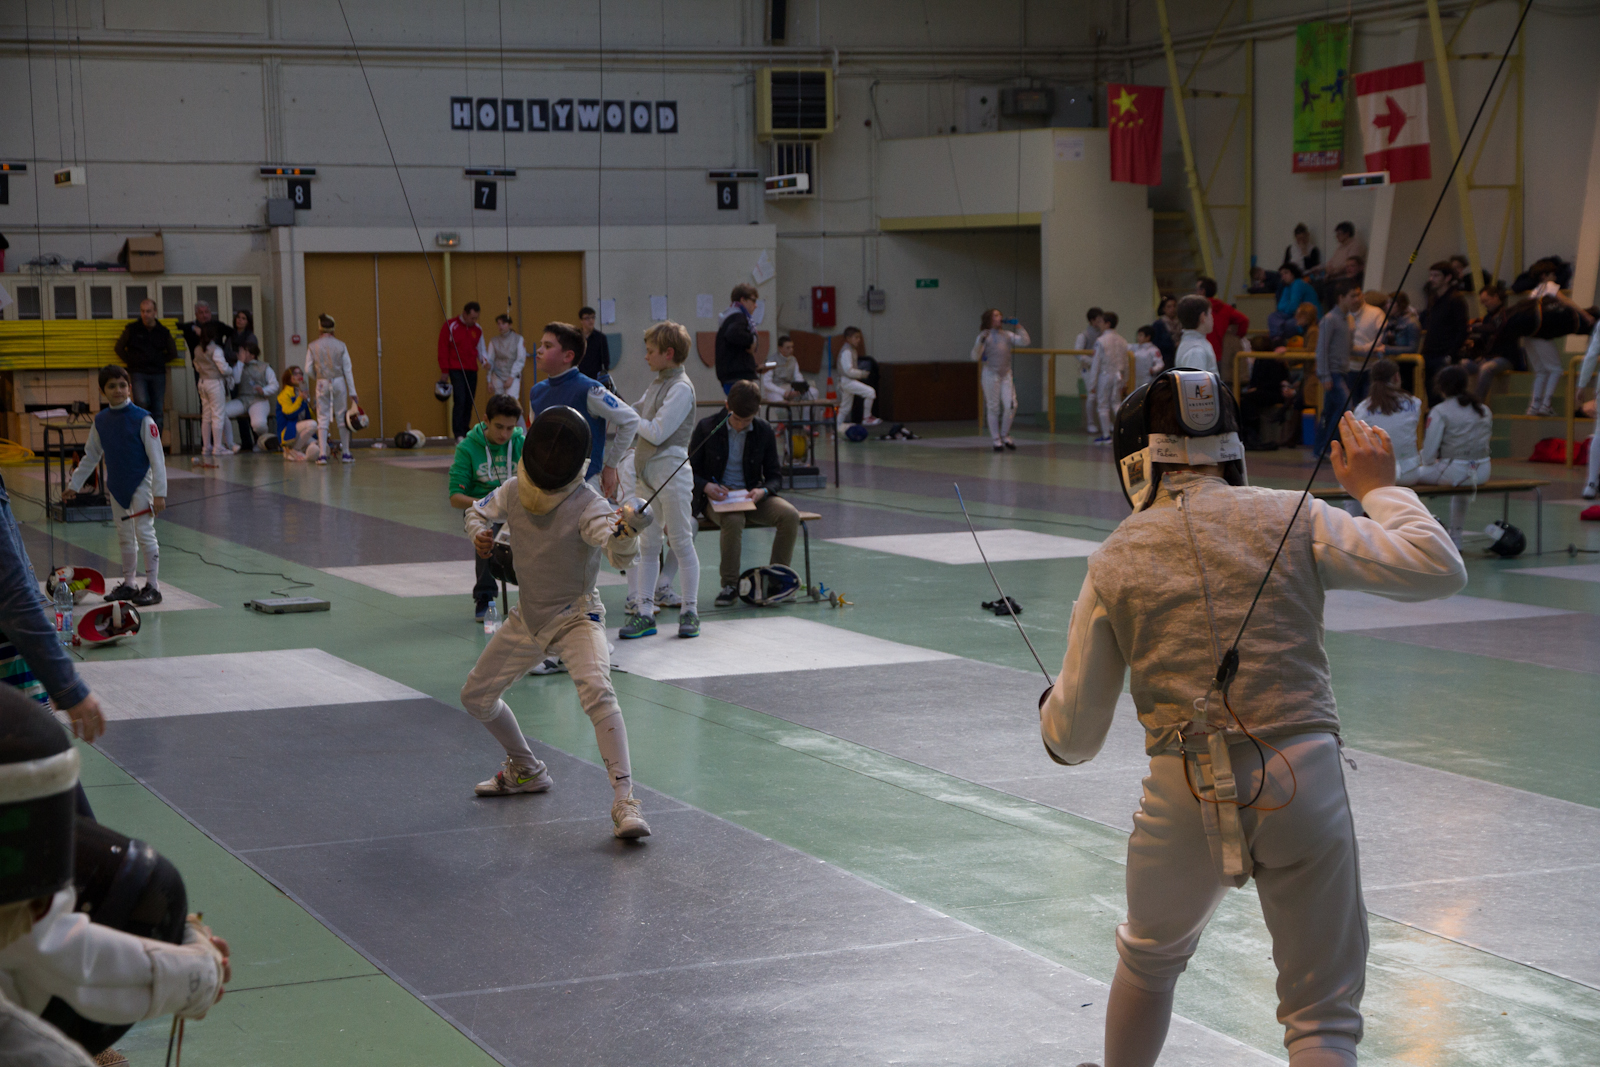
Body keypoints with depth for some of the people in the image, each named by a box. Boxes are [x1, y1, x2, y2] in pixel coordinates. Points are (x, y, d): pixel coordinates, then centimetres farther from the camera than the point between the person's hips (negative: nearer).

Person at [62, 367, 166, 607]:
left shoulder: (142, 419, -13)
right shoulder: (101, 421, 4)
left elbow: (157, 458, -13)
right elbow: (90, 456, 16)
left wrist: (159, 492, -17)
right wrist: (74, 484, 17)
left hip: (140, 483, -6)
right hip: (115, 486, 6)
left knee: (145, 533, -9)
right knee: (125, 537, 14)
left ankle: (153, 586, -3)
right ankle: (128, 585, 24)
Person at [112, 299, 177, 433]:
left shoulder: (163, 332, 9)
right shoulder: (132, 329, 6)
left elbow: (173, 353, 19)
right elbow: (118, 348, 12)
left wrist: (159, 361, 7)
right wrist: (130, 362, 3)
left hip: (158, 373, 2)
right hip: (138, 373, -2)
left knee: (158, 411, 1)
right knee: (142, 402, -27)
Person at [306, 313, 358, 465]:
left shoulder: (313, 346, -2)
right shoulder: (340, 345, -2)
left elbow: (308, 370, -4)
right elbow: (347, 370, -3)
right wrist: (352, 392, 0)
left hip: (322, 384, 0)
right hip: (339, 383, 0)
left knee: (322, 420, 2)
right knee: (342, 417, 11)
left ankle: (323, 454, -8)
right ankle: (345, 452, 17)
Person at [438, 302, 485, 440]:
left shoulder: (477, 329, 11)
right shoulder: (450, 326, -4)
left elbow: (481, 349, 17)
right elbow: (443, 349, -3)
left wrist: (484, 359, -6)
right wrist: (444, 370, -5)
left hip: (472, 371, 5)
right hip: (456, 370, -5)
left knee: (469, 403, 5)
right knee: (460, 400, -15)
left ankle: (465, 431, 12)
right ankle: (458, 434, -17)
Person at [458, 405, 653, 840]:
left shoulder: (588, 505, -26)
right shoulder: (516, 490, -10)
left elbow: (620, 556, -43)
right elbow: (480, 511, 10)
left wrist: (626, 534, -67)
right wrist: (479, 532, -13)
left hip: (575, 616, -6)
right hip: (528, 618, 6)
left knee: (597, 691, -33)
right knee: (476, 697, 16)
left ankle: (624, 803, -33)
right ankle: (527, 771, 41)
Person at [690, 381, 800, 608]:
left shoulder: (764, 431, 1)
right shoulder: (706, 427, -5)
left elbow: (774, 476, 6)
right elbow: (691, 472, -1)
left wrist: (763, 491, -19)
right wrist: (706, 487, -24)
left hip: (750, 495, 3)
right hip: (716, 496, -3)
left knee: (790, 515, -25)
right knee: (734, 520, -38)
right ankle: (729, 585, -23)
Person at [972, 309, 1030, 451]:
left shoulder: (1007, 335, 9)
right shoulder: (985, 336, -3)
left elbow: (1024, 341, 3)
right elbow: (975, 356, -10)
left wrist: (1017, 326, -5)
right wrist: (980, 341, -24)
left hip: (1006, 374, 4)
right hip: (990, 374, -4)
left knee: (1011, 406, -5)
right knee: (994, 408, 1)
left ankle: (1005, 436, 14)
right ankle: (996, 440, 10)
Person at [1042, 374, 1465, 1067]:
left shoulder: (1116, 560, 5)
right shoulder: (1289, 517, 1)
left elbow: (1072, 739, 7)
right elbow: (1439, 571, -5)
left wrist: (1055, 703, 32)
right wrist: (1377, 488, 11)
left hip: (1186, 800, 2)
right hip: (1301, 785, -1)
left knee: (1151, 957, 31)